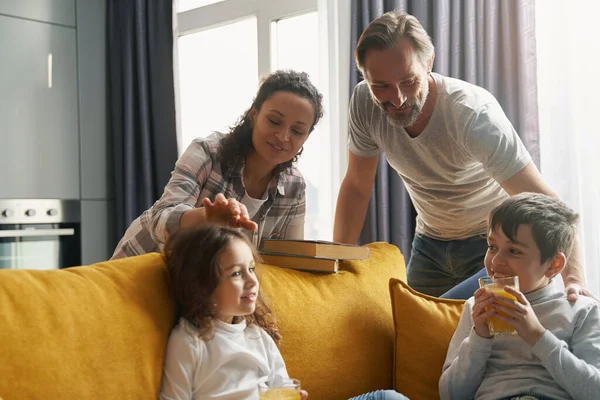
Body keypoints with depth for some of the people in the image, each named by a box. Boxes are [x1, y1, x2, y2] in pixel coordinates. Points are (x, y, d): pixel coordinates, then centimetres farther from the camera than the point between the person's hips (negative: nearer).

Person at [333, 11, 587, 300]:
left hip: (493, 242, -4)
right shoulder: (364, 103, -18)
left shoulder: (472, 112, -31)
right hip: (430, 242, 4)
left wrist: (573, 278, -51)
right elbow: (356, 187, -4)